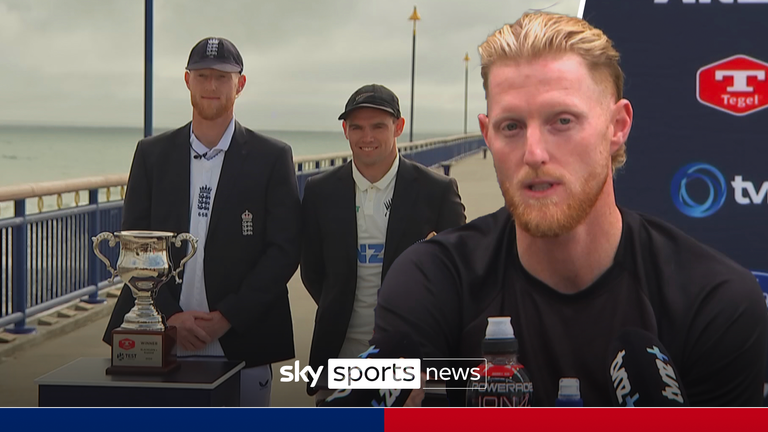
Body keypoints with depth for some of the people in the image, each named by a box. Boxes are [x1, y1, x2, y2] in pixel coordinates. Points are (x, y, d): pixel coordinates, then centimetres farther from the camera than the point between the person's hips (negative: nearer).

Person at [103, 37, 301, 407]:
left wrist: (226, 317, -10)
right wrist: (169, 315, -7)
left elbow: (284, 250, -3)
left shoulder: (272, 158, 2)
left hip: (240, 342, -1)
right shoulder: (152, 154, 9)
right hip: (160, 341, 2)